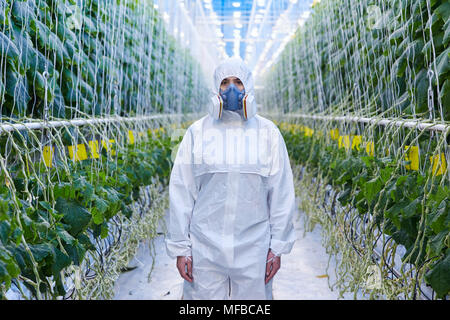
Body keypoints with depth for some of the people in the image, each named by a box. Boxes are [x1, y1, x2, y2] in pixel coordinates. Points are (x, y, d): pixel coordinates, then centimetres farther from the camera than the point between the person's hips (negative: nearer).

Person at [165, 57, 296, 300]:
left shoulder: (268, 132, 3)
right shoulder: (197, 132, 2)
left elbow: (282, 194, 5)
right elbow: (181, 193, 3)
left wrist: (278, 247, 3)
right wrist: (180, 247, 0)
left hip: (253, 248, 0)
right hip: (205, 249, 0)